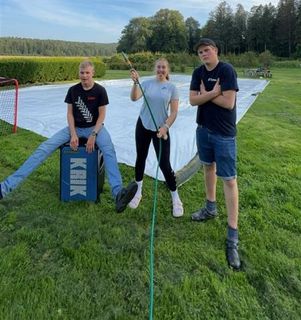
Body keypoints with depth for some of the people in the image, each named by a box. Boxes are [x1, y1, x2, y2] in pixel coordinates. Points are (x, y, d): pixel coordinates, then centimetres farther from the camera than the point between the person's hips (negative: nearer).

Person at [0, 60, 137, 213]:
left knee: (109, 150, -36)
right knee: (44, 148, -14)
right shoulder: (73, 90, 1)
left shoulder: (100, 90, -7)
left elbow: (101, 115, -8)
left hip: (95, 127, -3)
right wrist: (73, 134, -13)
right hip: (75, 127, 3)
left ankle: (118, 193, -53)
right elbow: (69, 114, 2)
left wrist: (93, 135, -20)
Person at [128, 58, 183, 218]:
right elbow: (134, 98, -14)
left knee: (164, 164, -3)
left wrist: (165, 126, -16)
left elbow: (174, 112, -4)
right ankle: (138, 192, 30)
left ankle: (176, 199, 13)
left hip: (161, 129, -2)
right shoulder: (147, 83, 1)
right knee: (140, 158, 11)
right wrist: (135, 82, -28)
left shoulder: (172, 87, -2)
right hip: (143, 126, 2)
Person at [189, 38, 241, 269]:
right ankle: (211, 208, 40)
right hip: (203, 129, 7)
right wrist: (212, 93, -18)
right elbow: (192, 100, -3)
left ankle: (233, 235, -1)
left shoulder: (227, 70, -13)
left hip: (224, 134, -6)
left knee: (229, 179, -6)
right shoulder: (198, 73, 5)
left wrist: (205, 94, -10)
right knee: (208, 166, 19)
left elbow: (228, 103, -21)